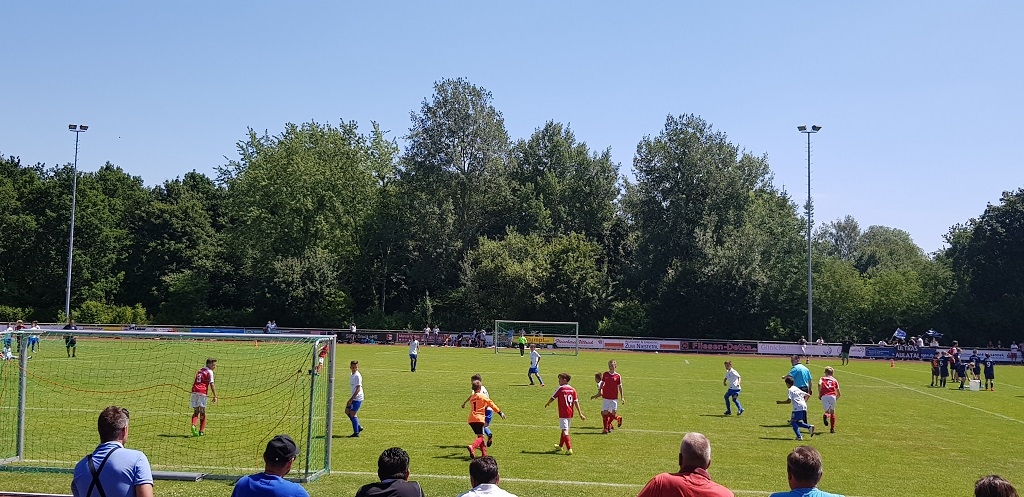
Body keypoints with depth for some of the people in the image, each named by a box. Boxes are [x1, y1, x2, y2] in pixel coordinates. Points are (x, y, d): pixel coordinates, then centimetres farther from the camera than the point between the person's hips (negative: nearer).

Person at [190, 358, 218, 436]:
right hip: (202, 392, -5)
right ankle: (201, 431, 5)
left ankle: (193, 425, -14)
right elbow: (211, 385, -8)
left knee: (196, 411, 10)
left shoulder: (200, 370, 22)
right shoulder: (209, 372, 0)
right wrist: (215, 396, -7)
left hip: (194, 391, 5)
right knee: (202, 412, 4)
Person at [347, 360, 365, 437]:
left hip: (357, 398, -10)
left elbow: (358, 389, -22)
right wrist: (351, 399, 24)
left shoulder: (357, 376, -17)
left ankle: (356, 433, -2)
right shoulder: (352, 375, 12)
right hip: (354, 397, 10)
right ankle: (359, 427, 20)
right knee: (347, 411, 15)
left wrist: (351, 399, -23)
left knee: (353, 414, -7)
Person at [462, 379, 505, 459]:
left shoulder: (472, 397, 16)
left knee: (480, 436, 17)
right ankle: (472, 447, -31)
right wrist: (500, 413, 4)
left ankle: (484, 453, 15)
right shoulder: (482, 396, -1)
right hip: (479, 419, -6)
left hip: (471, 420, 6)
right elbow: (491, 404, -1)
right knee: (480, 437, -4)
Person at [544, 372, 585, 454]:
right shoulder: (572, 389, 3)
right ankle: (560, 446, 39)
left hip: (563, 414, -6)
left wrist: (547, 404, 21)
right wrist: (580, 414, 4)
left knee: (565, 431, -9)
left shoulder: (560, 389, -8)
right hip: (570, 414, 6)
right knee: (565, 429, 21)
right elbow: (576, 402, 1)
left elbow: (552, 398, 1)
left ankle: (569, 449, -22)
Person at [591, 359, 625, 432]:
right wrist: (599, 393, 10)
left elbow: (620, 387, 5)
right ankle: (606, 428, 9)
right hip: (606, 397, 1)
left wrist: (622, 397, 4)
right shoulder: (605, 374, 2)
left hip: (614, 398, -1)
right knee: (605, 412, -2)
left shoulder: (618, 376, -2)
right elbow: (602, 384, 11)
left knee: (613, 413, -4)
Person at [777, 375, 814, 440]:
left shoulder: (790, 390, -1)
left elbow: (789, 401, -12)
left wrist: (780, 402, -2)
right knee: (797, 422, 15)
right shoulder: (797, 389, 24)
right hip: (804, 407, 8)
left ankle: (799, 436, -12)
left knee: (793, 422, -1)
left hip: (798, 408, -8)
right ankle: (809, 427, -5)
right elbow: (808, 395, 26)